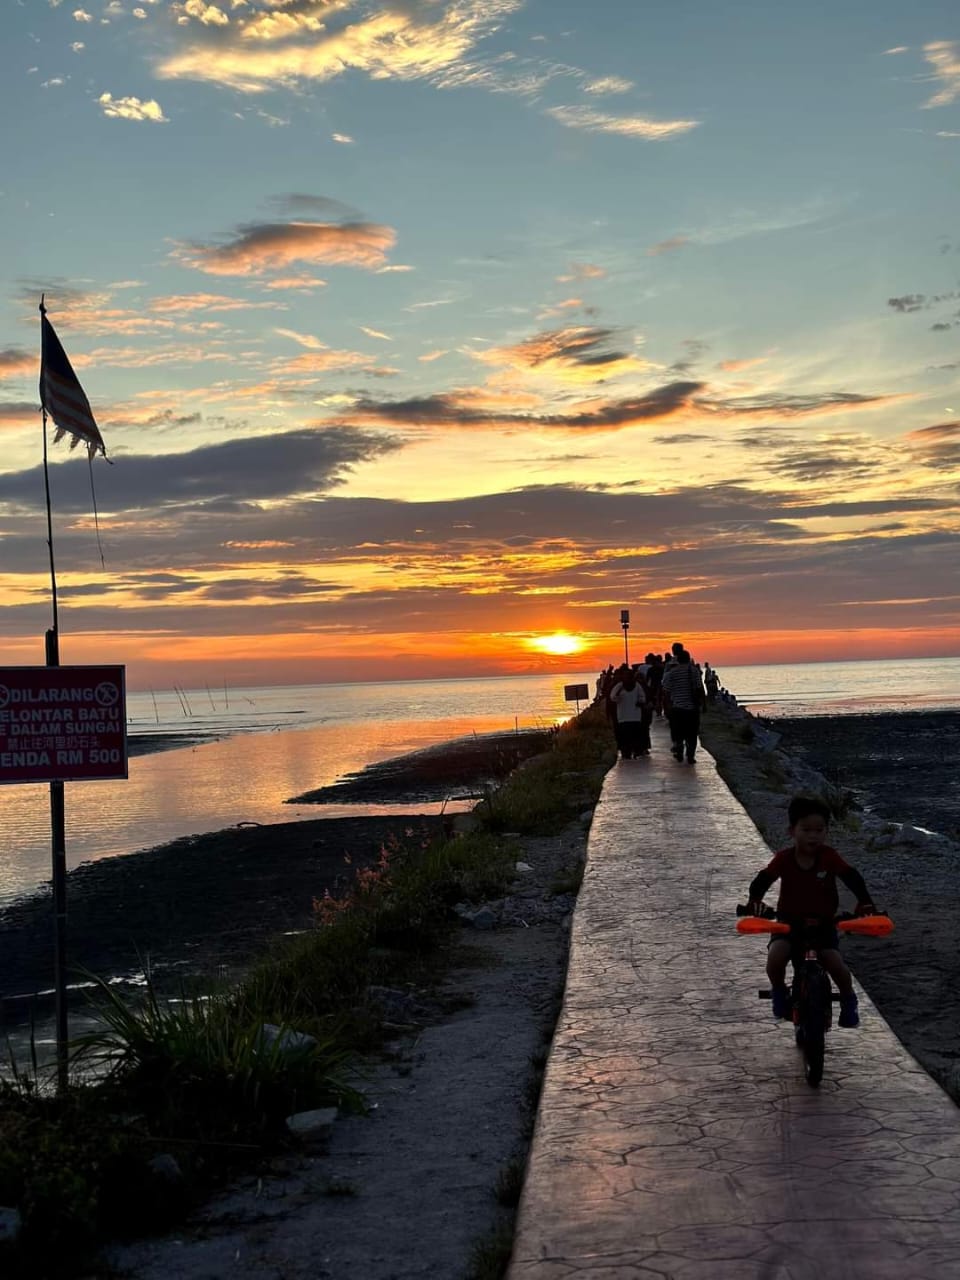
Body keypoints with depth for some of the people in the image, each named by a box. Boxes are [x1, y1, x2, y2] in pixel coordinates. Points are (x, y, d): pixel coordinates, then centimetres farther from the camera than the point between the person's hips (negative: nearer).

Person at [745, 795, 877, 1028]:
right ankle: (779, 992, 6)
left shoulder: (829, 857, -10)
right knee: (776, 957, -26)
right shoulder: (784, 858, -11)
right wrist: (755, 899, -36)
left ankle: (848, 1001, 15)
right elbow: (763, 878, -16)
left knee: (835, 964, -18)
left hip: (823, 922, 0)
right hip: (789, 921, 0)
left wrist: (864, 902, -30)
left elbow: (852, 877, -15)